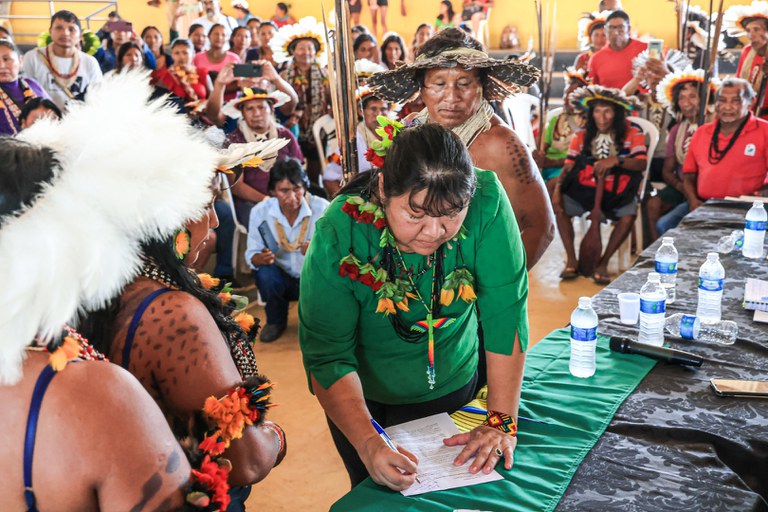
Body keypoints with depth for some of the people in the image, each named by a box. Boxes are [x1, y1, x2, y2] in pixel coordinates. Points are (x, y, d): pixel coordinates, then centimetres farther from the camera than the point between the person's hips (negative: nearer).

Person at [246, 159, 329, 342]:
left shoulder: (322, 208, -17)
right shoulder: (260, 212, -11)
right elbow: (251, 255, -6)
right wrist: (261, 258, -31)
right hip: (282, 277, 1)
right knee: (265, 273, -31)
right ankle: (276, 321, 3)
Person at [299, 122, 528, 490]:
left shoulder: (487, 202, -27)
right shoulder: (339, 235, -30)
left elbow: (505, 313, -24)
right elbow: (328, 356, -28)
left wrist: (502, 421, -26)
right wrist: (368, 443, -39)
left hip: (449, 387, 1)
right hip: (361, 397, -1)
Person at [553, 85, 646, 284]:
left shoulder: (632, 134, -1)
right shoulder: (582, 136, 5)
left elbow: (641, 163, -15)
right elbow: (568, 167, -1)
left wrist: (616, 160, -34)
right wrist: (557, 190, -19)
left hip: (618, 192, -2)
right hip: (585, 189, 2)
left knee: (629, 215, -32)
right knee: (560, 207, -23)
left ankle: (603, 262, -15)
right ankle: (572, 260, -13)